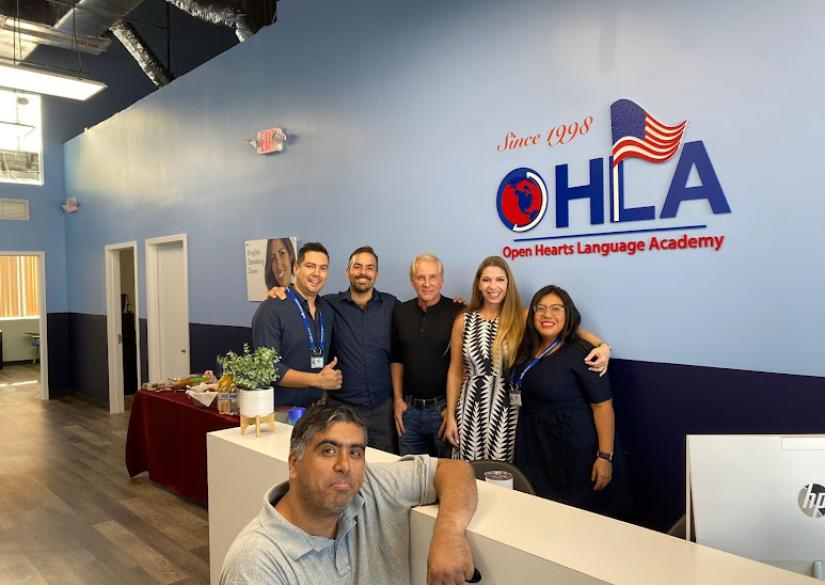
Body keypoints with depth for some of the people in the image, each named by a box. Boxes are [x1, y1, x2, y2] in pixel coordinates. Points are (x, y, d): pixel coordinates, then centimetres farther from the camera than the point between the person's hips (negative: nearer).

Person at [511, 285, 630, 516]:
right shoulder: (527, 350, 4)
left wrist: (605, 456, -20)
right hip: (534, 446, 6)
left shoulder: (581, 353, -16)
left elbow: (602, 405, -16)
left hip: (574, 449, -6)